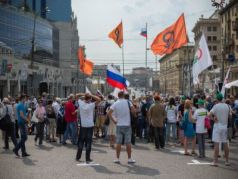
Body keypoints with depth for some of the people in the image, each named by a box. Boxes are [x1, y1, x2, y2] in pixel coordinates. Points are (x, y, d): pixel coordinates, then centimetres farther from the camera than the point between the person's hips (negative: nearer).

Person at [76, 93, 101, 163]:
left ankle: (78, 157, 18)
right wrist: (91, 95, -11)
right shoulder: (91, 105, -13)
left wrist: (83, 94, -3)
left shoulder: (80, 103, -6)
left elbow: (77, 95, 8)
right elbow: (99, 99, -10)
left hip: (82, 126, 2)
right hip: (90, 126, -2)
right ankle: (87, 158, 2)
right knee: (88, 142, 1)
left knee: (81, 141, 13)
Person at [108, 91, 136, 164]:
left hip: (119, 125, 1)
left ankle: (117, 159, 6)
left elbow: (109, 113, -10)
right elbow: (133, 110, -10)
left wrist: (114, 120, -3)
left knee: (118, 143, 5)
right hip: (127, 125, -1)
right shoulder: (127, 102, -3)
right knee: (128, 143, 3)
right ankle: (129, 159, 7)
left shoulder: (115, 104, -1)